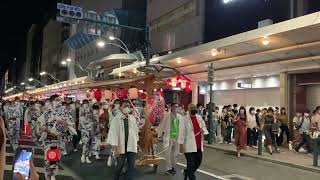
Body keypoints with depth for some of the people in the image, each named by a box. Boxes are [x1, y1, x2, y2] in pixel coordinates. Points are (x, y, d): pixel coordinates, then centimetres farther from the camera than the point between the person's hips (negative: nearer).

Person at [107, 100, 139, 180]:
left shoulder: (133, 118, 4)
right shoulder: (116, 119, -9)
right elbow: (113, 133, -15)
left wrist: (136, 142, 14)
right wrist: (115, 148, -20)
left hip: (132, 146, 4)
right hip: (121, 147, -3)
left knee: (131, 167, 5)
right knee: (119, 166, 9)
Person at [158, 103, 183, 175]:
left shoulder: (180, 117, 4)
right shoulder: (168, 116, -7)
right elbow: (162, 125, -4)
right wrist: (158, 134, -2)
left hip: (177, 138, 4)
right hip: (169, 137, -3)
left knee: (175, 154, 11)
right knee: (169, 154, 2)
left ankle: (174, 167, 26)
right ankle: (169, 168, 14)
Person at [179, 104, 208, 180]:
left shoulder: (199, 117, 9)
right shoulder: (185, 119, -8)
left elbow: (205, 129, 17)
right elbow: (182, 132, -11)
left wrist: (203, 130, -7)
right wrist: (181, 145, -14)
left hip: (199, 146, 6)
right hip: (189, 146, -6)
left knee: (198, 162, 15)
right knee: (191, 164, -3)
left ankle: (187, 172, 39)